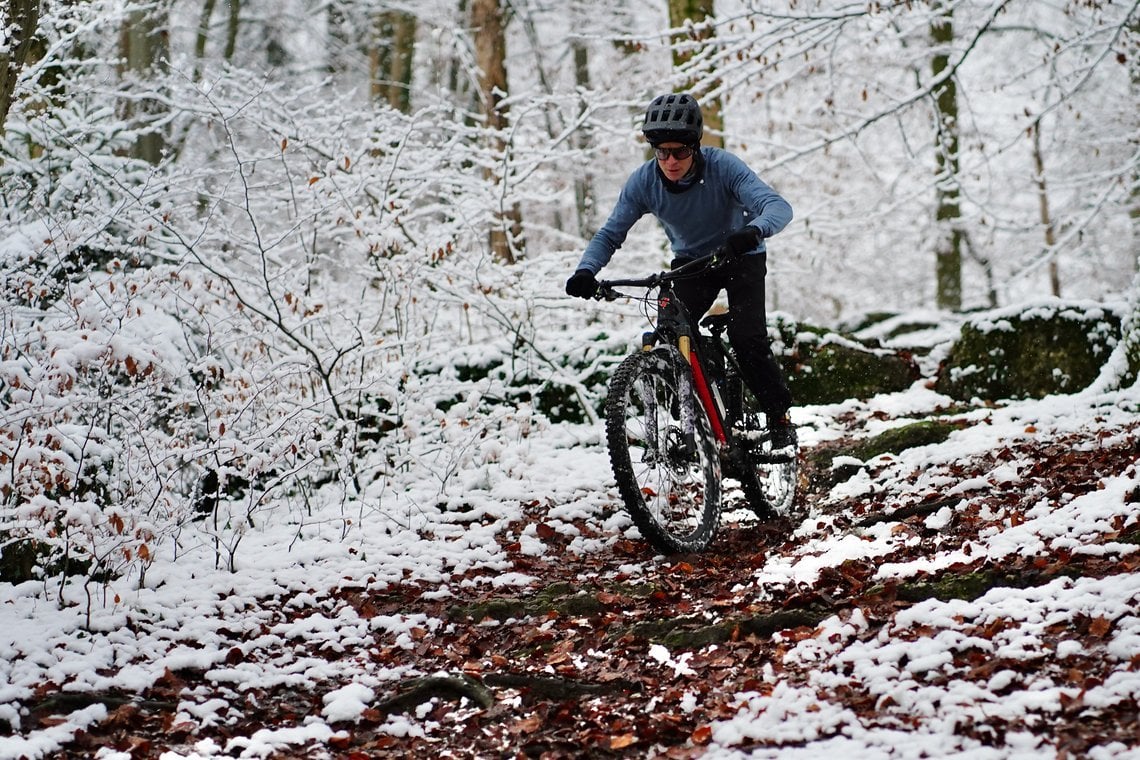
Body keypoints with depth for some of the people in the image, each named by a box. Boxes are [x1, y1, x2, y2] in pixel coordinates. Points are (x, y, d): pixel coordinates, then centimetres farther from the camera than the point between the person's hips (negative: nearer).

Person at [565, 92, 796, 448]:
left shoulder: (722, 166, -29)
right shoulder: (643, 181, -20)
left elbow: (778, 206, -39)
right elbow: (610, 233, -15)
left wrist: (754, 230, -62)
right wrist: (586, 271, -36)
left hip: (741, 257, -3)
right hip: (691, 261, 3)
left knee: (747, 338, -21)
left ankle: (779, 417, -2)